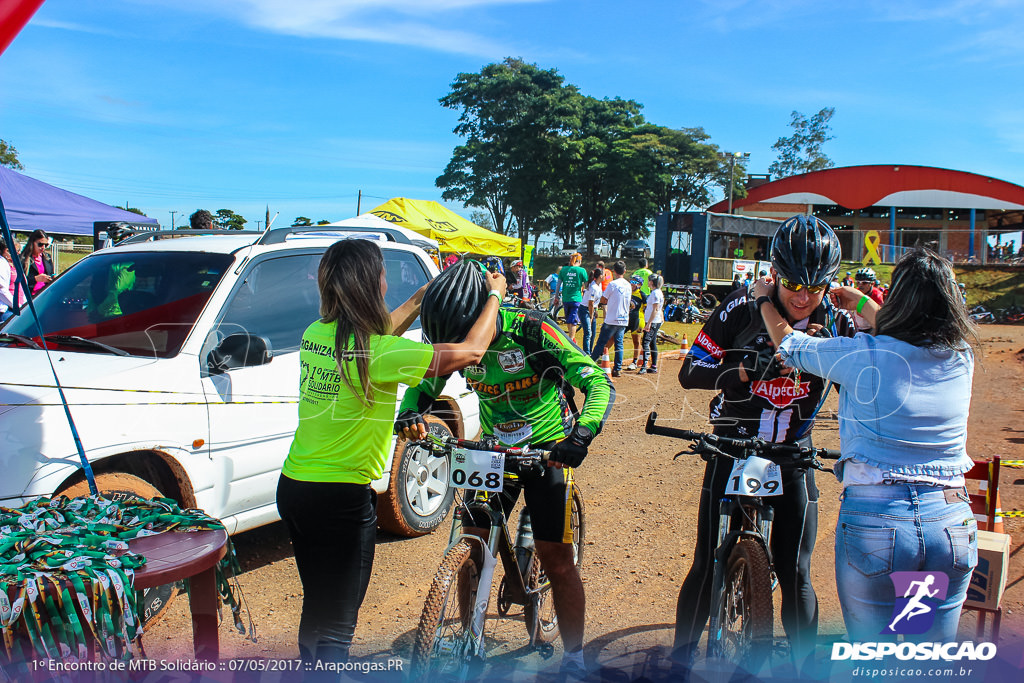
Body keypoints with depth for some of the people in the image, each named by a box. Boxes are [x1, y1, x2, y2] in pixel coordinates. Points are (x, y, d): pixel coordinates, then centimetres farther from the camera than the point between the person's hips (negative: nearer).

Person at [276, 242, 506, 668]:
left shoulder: (315, 335, -1)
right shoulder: (377, 355, -22)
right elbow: (471, 350, -15)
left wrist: (422, 297, 25)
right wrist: (493, 296, 1)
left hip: (293, 487, 8)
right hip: (342, 500, -8)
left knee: (316, 607, 26)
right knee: (337, 624, 5)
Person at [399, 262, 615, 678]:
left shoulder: (533, 332, -24)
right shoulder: (456, 341, -10)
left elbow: (599, 384, -23)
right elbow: (425, 385, 0)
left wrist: (583, 431, -41)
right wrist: (409, 413, -24)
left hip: (548, 451, -4)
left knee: (557, 560, -3)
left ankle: (574, 660, 15)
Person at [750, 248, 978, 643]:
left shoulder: (864, 355, -11)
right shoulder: (962, 359, 2)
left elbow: (788, 344, 6)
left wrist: (764, 299, 24)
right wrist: (860, 303, 37)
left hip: (874, 523, -4)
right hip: (953, 528, 4)